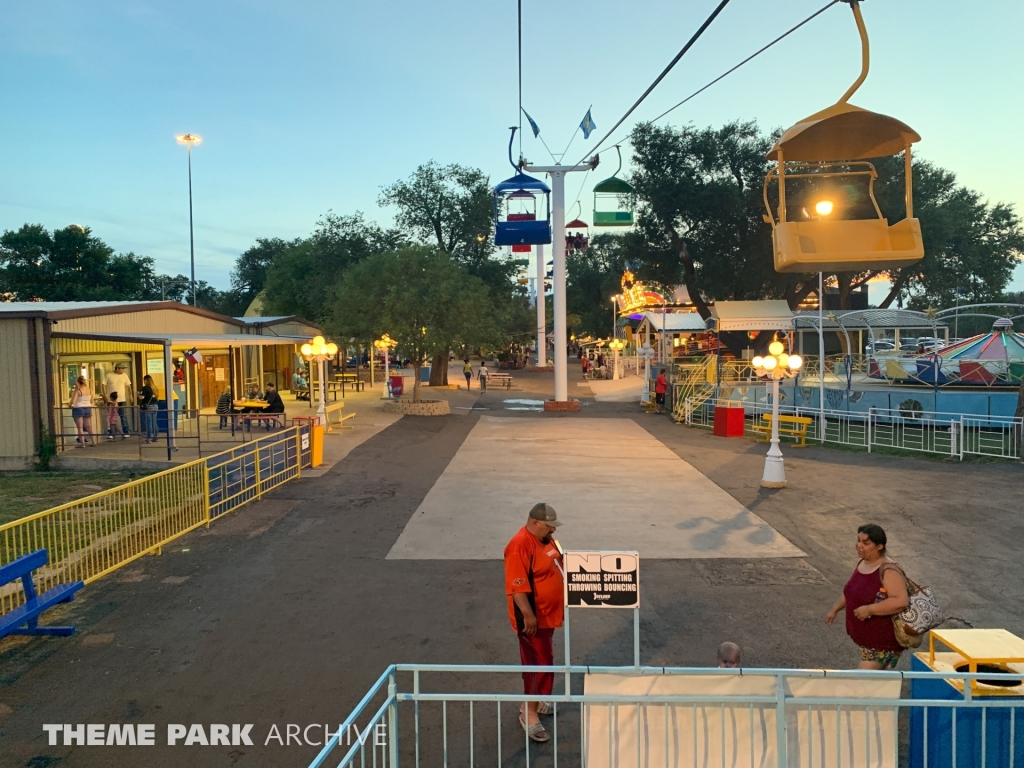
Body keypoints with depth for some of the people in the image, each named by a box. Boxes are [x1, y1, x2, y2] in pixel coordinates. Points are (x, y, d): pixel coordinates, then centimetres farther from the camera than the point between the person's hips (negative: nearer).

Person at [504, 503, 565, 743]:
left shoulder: (546, 540, 5)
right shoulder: (520, 546, -25)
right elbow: (517, 586, -27)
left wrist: (562, 602, 22)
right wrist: (528, 615, -28)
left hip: (548, 613, 9)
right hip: (533, 616, -9)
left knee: (540, 660, 19)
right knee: (540, 662, -5)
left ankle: (533, 701, 34)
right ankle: (529, 713, 5)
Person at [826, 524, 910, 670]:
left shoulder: (888, 571, -22)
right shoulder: (862, 564, 6)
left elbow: (901, 601, -33)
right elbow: (851, 591, 21)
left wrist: (869, 609, -31)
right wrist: (835, 609, 16)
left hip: (883, 641, -9)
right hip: (866, 637, 9)